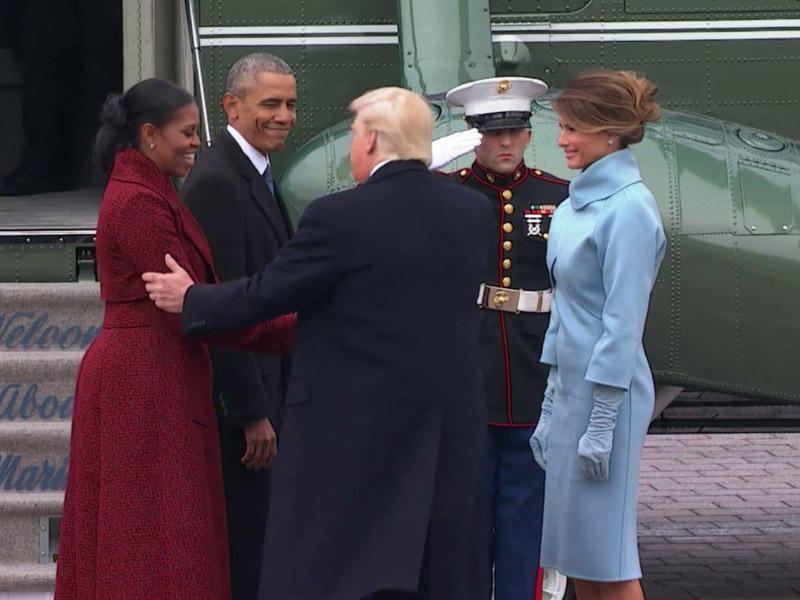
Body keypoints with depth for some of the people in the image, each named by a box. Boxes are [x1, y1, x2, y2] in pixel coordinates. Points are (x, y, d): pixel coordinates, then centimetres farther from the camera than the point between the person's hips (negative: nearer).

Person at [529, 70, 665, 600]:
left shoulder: (628, 208, -15)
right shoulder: (575, 206, 11)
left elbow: (623, 323, -17)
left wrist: (601, 423, -18)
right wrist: (551, 411, 18)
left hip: (608, 391, -9)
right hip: (571, 388, 9)